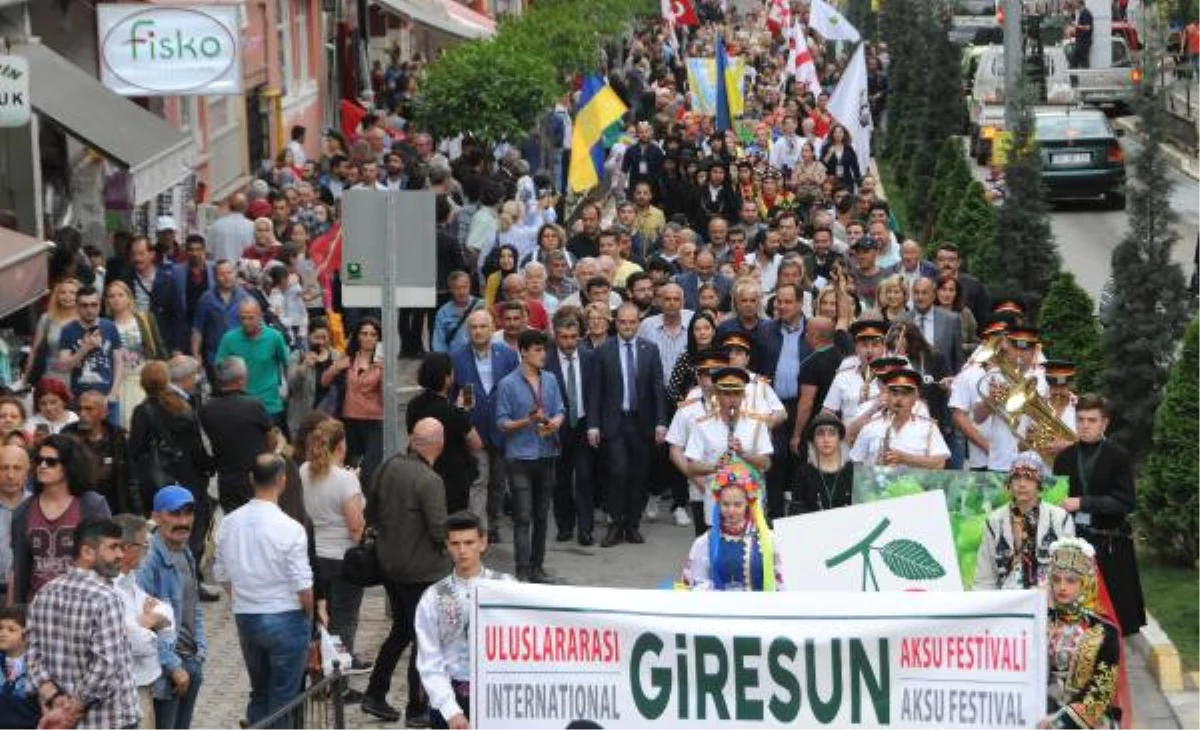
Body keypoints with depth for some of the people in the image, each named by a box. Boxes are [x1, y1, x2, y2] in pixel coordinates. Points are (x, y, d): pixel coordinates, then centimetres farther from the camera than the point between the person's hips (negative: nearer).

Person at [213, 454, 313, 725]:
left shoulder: (229, 523, -3)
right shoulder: (289, 529, -18)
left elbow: (222, 575, 7)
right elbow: (302, 586, -15)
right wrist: (310, 614, 4)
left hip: (244, 619, 5)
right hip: (285, 619, -5)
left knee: (259, 694, 19)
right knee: (283, 701, 5)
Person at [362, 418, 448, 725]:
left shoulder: (390, 466, -2)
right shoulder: (430, 481, -23)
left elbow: (371, 505, 10)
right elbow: (440, 531, -24)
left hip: (388, 564, 7)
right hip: (422, 570, -7)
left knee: (401, 630, 23)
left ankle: (374, 694, 24)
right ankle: (417, 708, 13)